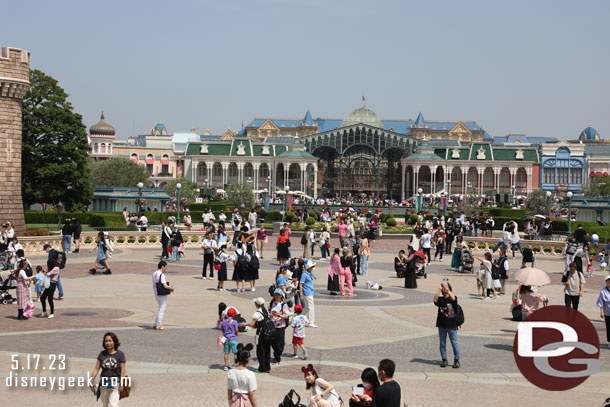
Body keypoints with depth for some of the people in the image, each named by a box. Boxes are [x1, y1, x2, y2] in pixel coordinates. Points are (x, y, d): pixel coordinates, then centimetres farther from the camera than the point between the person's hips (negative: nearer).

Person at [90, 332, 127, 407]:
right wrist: (91, 382, 1)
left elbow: (122, 370, -6)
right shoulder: (102, 354, 6)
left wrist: (121, 384, -12)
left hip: (115, 383, -4)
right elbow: (96, 369, 6)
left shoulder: (120, 354, -4)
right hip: (103, 383, 4)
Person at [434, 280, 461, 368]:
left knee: (454, 343, 2)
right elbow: (435, 300, -15)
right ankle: (444, 360, 18)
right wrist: (439, 289, -18)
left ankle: (456, 360, 12)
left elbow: (453, 298, -24)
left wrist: (446, 287, -26)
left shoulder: (453, 299, -1)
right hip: (442, 326, 3)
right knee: (442, 344, 8)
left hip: (452, 325, -3)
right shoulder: (440, 299, 5)